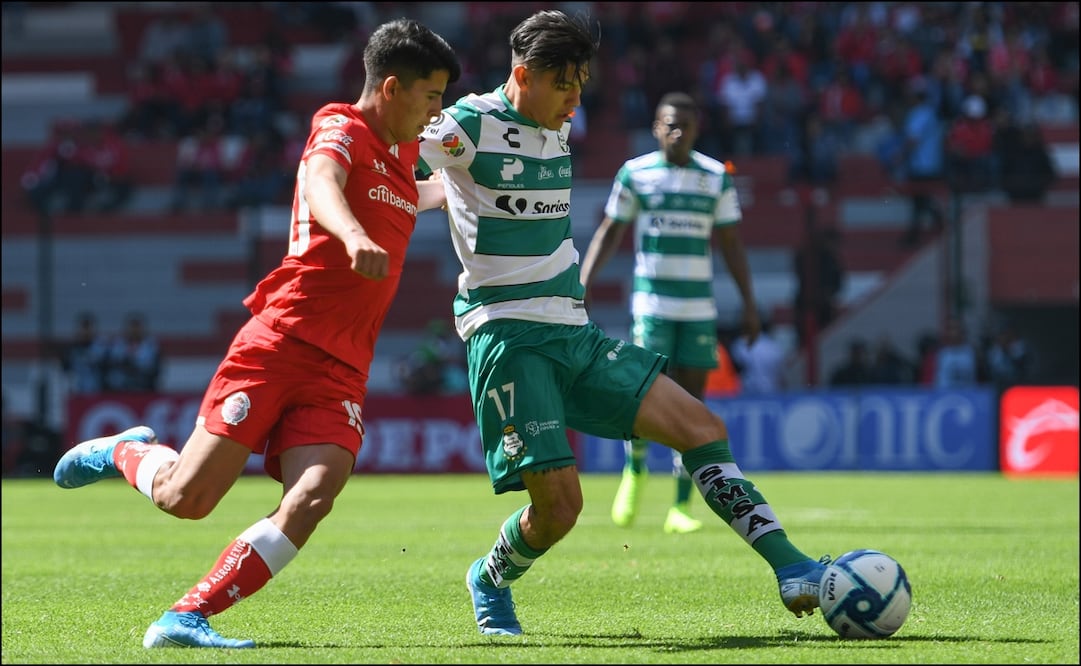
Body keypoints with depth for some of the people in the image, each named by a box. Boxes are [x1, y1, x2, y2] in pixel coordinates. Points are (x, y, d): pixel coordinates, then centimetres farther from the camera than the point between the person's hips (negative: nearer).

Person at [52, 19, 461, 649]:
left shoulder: (402, 153, 20)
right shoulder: (342, 128, -5)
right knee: (185, 498, -8)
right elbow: (321, 183, -32)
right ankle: (126, 453, 27)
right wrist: (354, 236, -51)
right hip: (281, 342, -7)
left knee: (312, 498, -19)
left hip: (342, 371, 7)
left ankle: (184, 619, -16)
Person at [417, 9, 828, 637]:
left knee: (701, 425, -4)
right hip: (506, 333, -8)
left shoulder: (559, 129, 13)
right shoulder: (471, 125, -10)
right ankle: (491, 580, 18)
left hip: (573, 330, 8)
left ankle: (792, 570, -3)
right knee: (559, 502, -14)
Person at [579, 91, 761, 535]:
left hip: (700, 307, 2)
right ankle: (635, 469, 16)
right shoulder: (634, 173, 3)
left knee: (691, 402, -1)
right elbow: (609, 233, 9)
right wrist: (583, 284, -1)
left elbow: (731, 243, 11)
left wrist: (749, 303, 6)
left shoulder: (717, 178, 6)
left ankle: (681, 507, 4)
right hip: (651, 302, -2)